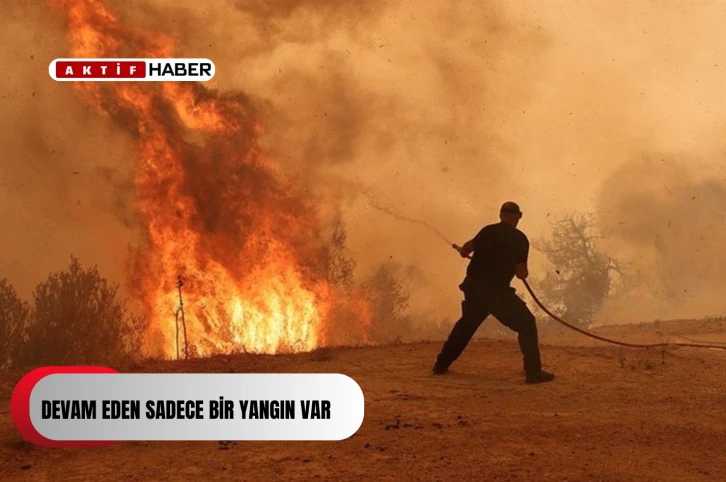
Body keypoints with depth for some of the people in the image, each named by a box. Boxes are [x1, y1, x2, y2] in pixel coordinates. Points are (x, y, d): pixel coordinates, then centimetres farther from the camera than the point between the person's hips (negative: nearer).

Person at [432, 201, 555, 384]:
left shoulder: (488, 231, 7)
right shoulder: (520, 239, -4)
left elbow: (466, 249, 0)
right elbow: (521, 273, -9)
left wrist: (462, 250, 24)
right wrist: (523, 271, 14)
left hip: (473, 286, 5)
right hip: (496, 290, -5)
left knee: (466, 323, 27)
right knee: (526, 324, 5)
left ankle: (441, 364, 30)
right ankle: (534, 372, -4)